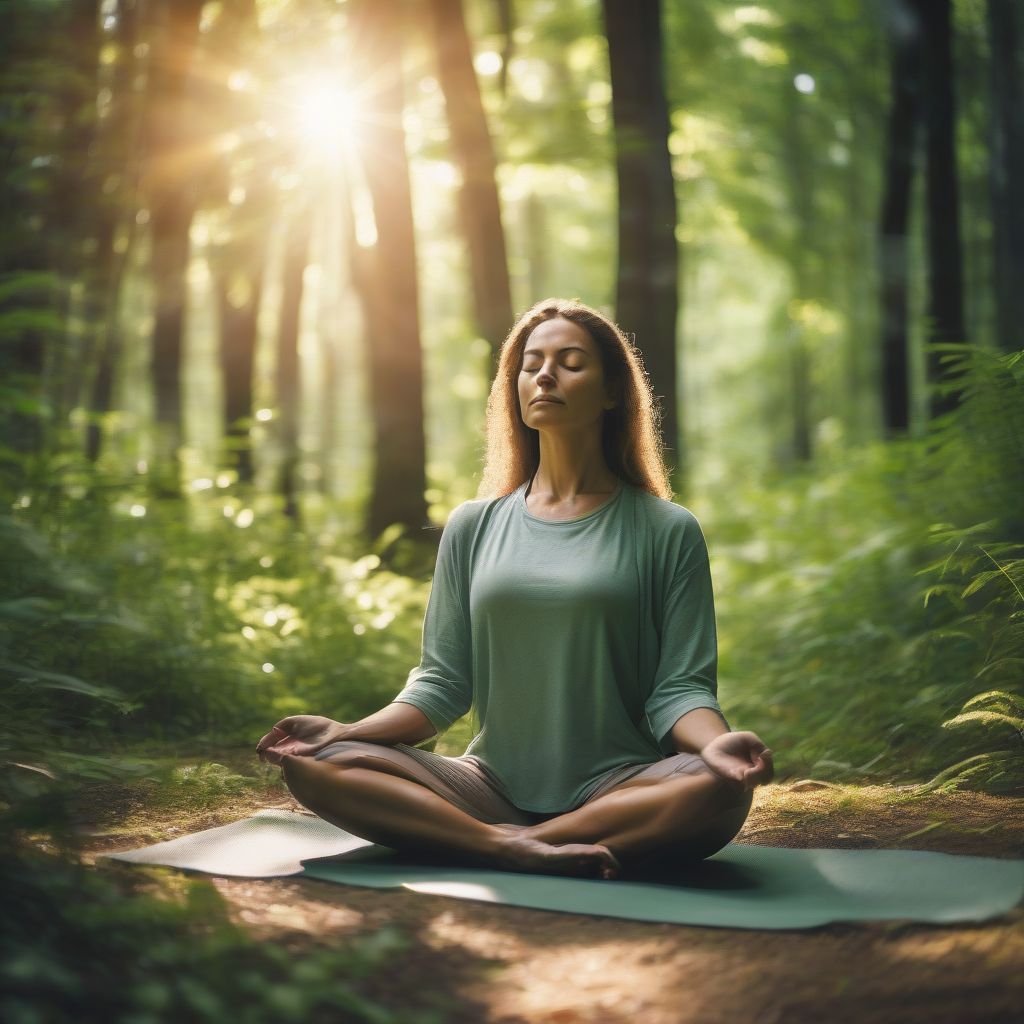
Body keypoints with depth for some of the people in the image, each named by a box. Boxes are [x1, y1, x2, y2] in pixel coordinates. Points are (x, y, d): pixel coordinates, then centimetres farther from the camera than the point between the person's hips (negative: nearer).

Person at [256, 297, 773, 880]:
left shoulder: (668, 532, 4)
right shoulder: (474, 527, 12)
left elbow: (680, 686, -1)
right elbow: (443, 682, 10)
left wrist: (716, 742, -24)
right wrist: (347, 730, -7)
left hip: (619, 788, -2)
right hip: (494, 786, 3)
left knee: (719, 789, -35)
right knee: (316, 766, -19)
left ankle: (510, 844, -24)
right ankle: (527, 853, -25)